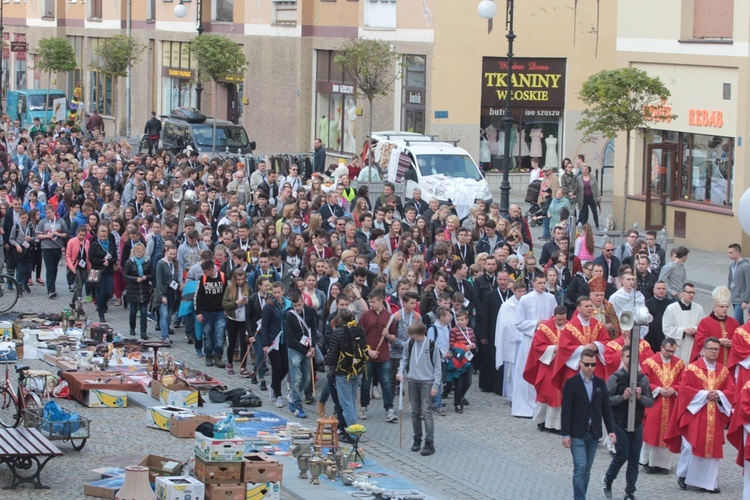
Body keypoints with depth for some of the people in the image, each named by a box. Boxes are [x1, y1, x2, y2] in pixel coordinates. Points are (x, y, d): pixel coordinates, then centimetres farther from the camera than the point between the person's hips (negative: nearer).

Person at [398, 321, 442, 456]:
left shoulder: (431, 345, -10)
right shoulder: (409, 343, 2)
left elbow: (437, 366, -5)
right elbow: (404, 358, 16)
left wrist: (436, 385, -9)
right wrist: (401, 371, -2)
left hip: (427, 382, -4)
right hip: (412, 381, 4)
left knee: (426, 412, -9)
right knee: (415, 412, 10)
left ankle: (429, 443, -8)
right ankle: (417, 439, 21)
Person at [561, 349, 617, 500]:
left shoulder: (600, 383, 7)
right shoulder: (571, 383, -6)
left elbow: (606, 408, 8)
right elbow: (566, 411, -8)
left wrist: (611, 430, -1)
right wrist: (565, 434, -12)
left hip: (594, 433, 4)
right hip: (577, 434, -4)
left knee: (587, 469, 8)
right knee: (580, 468, -10)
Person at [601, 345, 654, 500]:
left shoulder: (643, 379, 3)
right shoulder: (615, 378, -7)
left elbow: (651, 402, 4)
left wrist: (640, 397, -15)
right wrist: (622, 397, -22)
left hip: (636, 424, 3)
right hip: (619, 424, -3)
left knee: (634, 459, 5)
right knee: (622, 455, -6)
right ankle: (607, 479, 21)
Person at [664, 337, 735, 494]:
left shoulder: (724, 371, 10)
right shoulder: (692, 368, -3)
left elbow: (731, 391, 8)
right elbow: (684, 389, -9)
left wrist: (719, 395, -12)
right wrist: (704, 394, -15)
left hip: (715, 417, 4)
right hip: (695, 413, -4)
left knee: (713, 448, 2)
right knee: (691, 446, -5)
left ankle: (710, 481, 7)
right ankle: (683, 475, 13)